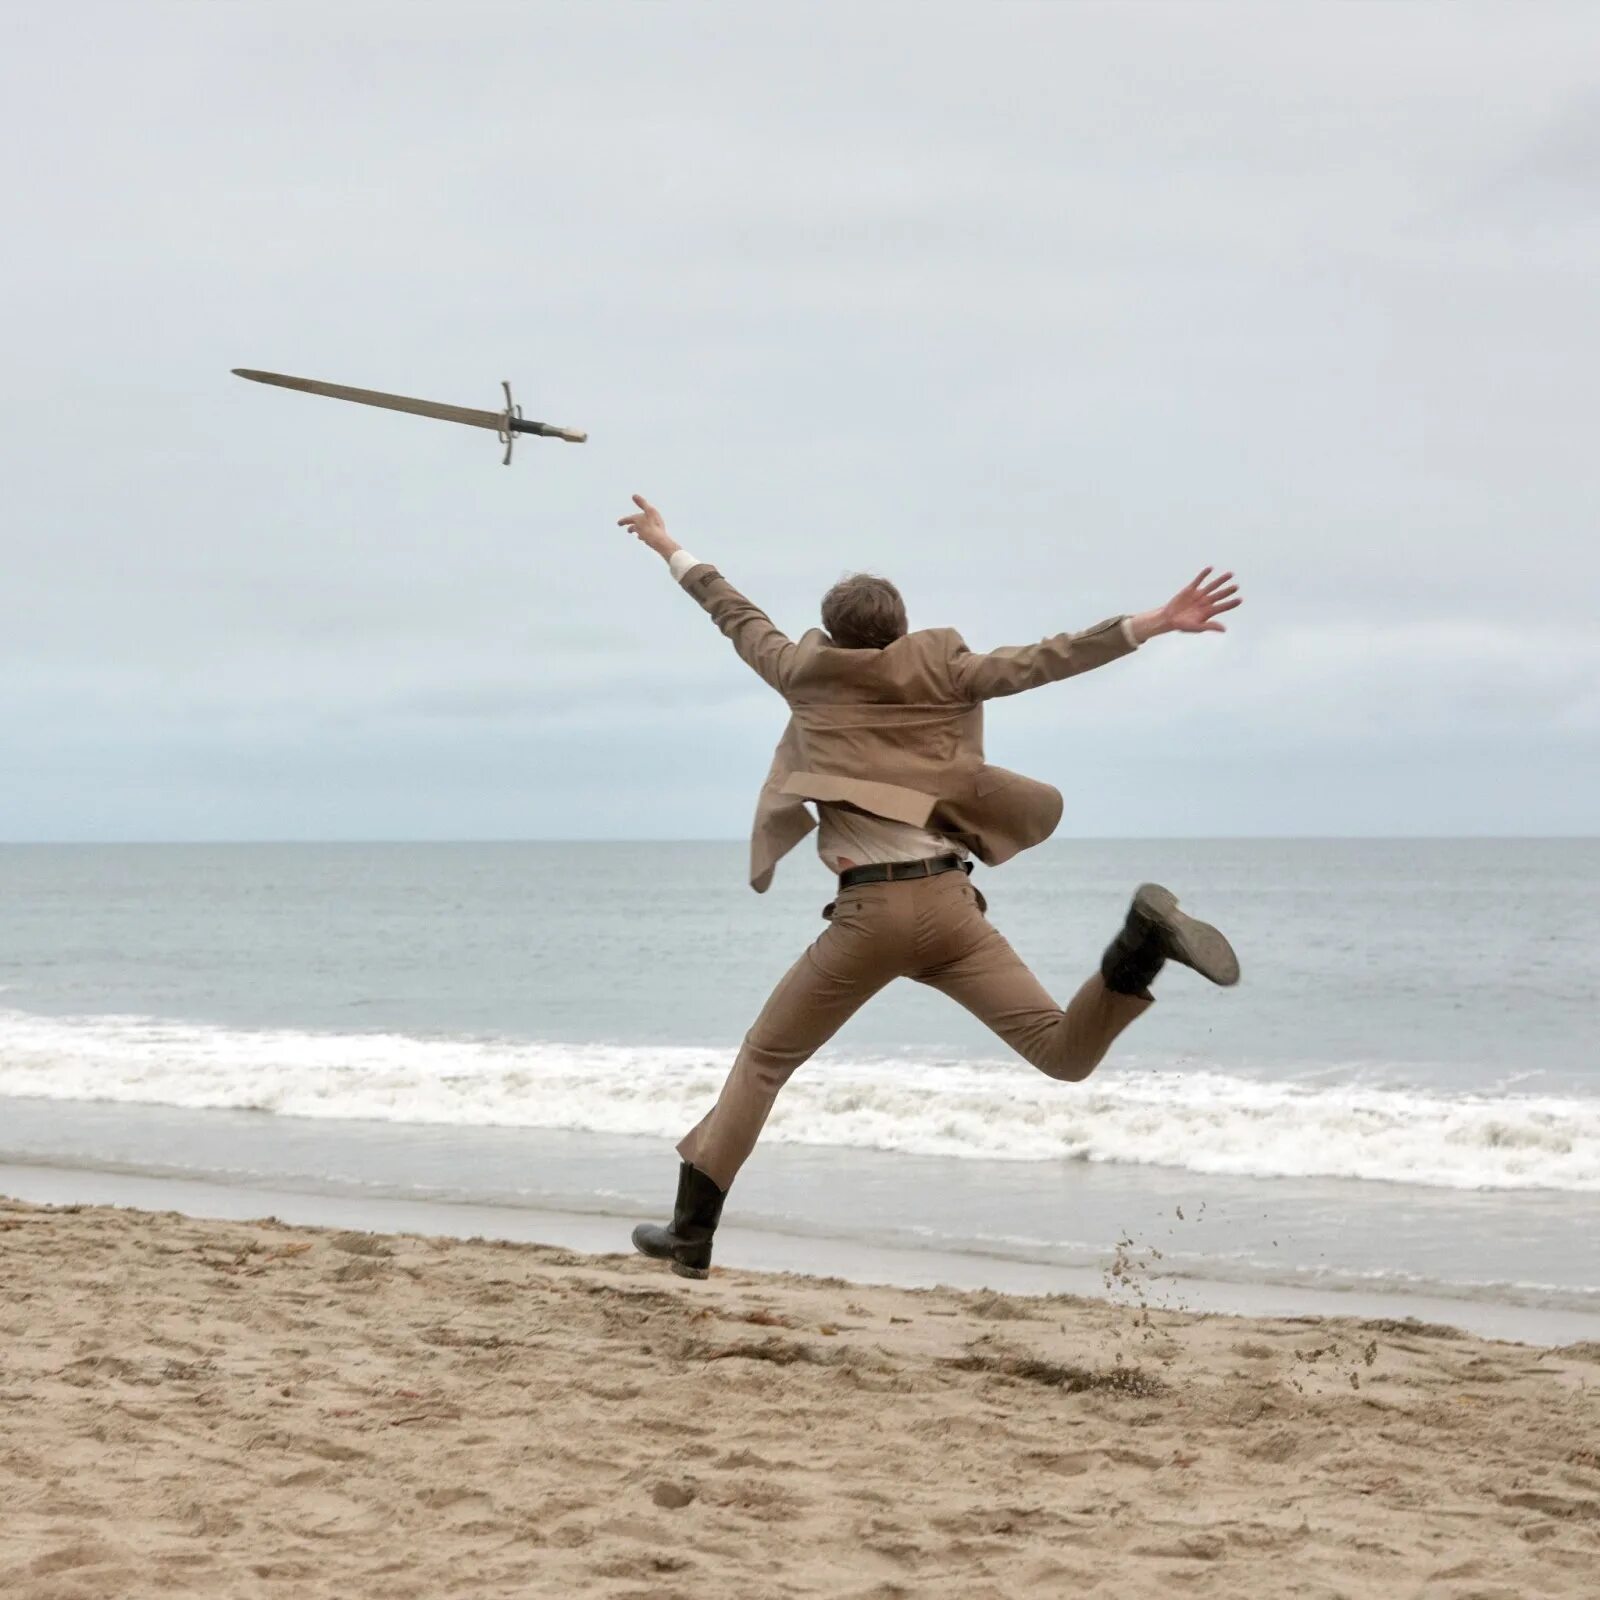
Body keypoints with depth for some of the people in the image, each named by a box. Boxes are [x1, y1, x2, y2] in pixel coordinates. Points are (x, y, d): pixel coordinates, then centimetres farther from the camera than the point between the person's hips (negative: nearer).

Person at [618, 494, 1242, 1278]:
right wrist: (1155, 623, -6)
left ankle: (692, 1230, 14)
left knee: (765, 1059, 16)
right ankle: (1142, 941, -33)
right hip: (949, 902, 1)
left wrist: (672, 551, 43)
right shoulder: (938, 671, 11)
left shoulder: (807, 674, 12)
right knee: (1065, 1053, -4)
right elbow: (1039, 662, -1)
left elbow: (738, 618, 27)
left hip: (868, 911, -1)